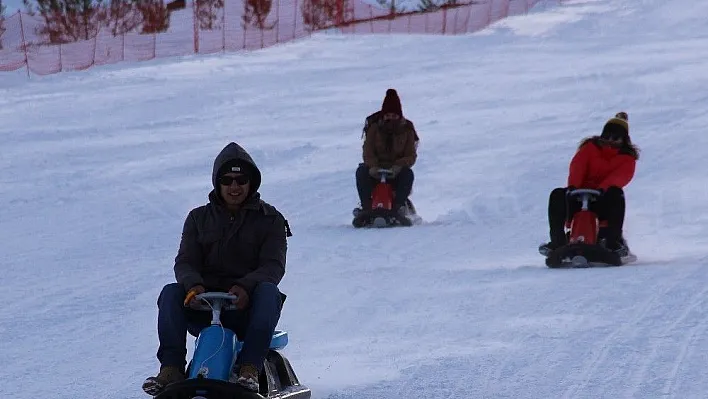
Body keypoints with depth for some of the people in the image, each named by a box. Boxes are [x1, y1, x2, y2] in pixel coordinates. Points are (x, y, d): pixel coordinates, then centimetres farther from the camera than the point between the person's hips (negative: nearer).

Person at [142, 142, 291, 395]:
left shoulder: (270, 219, 8)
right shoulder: (199, 218, 15)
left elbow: (273, 266, -5)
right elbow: (185, 262, 3)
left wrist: (245, 286, -27)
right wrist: (193, 285, -22)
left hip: (246, 309, -2)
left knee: (268, 291, -34)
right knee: (171, 293, -26)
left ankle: (248, 369, -42)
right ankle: (171, 369, -33)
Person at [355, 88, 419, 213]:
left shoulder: (407, 130, 4)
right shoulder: (374, 128, 4)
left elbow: (411, 156, -2)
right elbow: (368, 151, -4)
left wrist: (398, 166, -23)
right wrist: (373, 166, -26)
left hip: (396, 170, 0)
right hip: (376, 169, 0)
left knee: (407, 174, -33)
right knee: (362, 171, -30)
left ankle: (396, 207, -37)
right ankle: (367, 207, -33)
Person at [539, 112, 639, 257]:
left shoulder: (627, 157, 9)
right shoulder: (591, 147, 14)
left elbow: (623, 175, -14)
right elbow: (577, 165, -4)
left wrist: (603, 188, -35)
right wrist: (573, 185, -26)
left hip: (604, 198, -2)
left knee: (616, 193, -36)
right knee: (558, 195, -25)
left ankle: (614, 240, -37)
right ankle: (557, 240, -27)